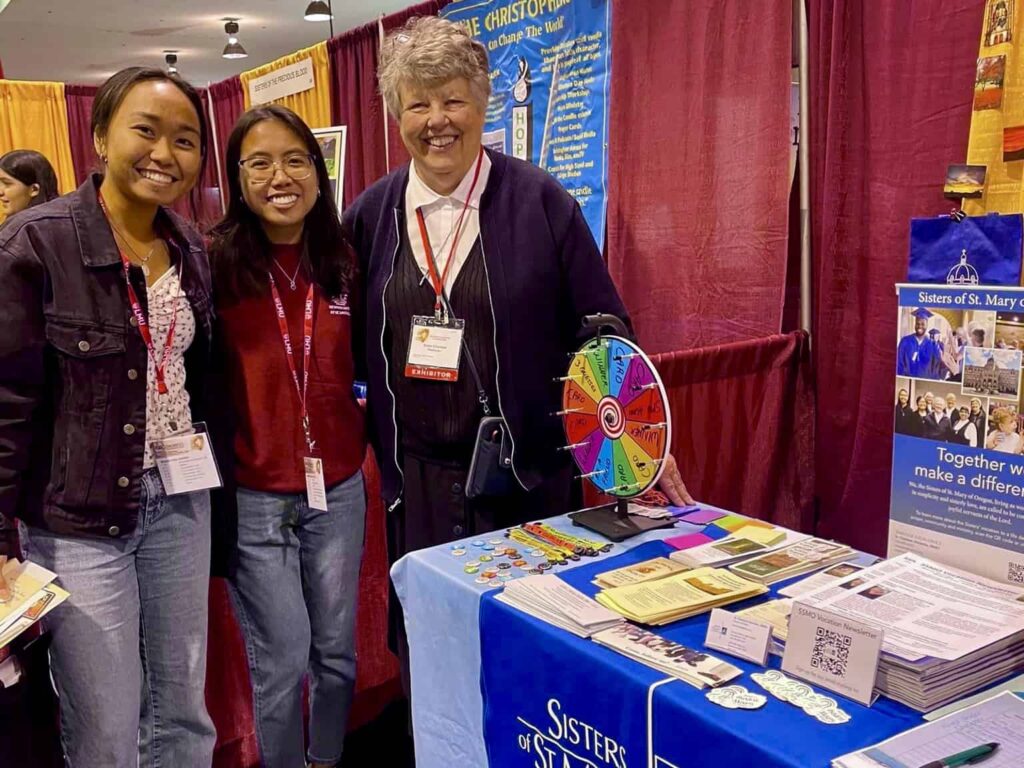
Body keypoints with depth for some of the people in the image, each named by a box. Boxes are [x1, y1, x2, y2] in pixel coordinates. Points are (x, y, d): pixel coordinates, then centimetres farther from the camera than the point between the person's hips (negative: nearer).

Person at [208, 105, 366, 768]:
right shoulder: (216, 264, -8)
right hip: (254, 497, -3)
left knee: (337, 652, 15)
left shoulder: (342, 264, 2)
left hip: (339, 489, 3)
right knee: (283, 664, 6)